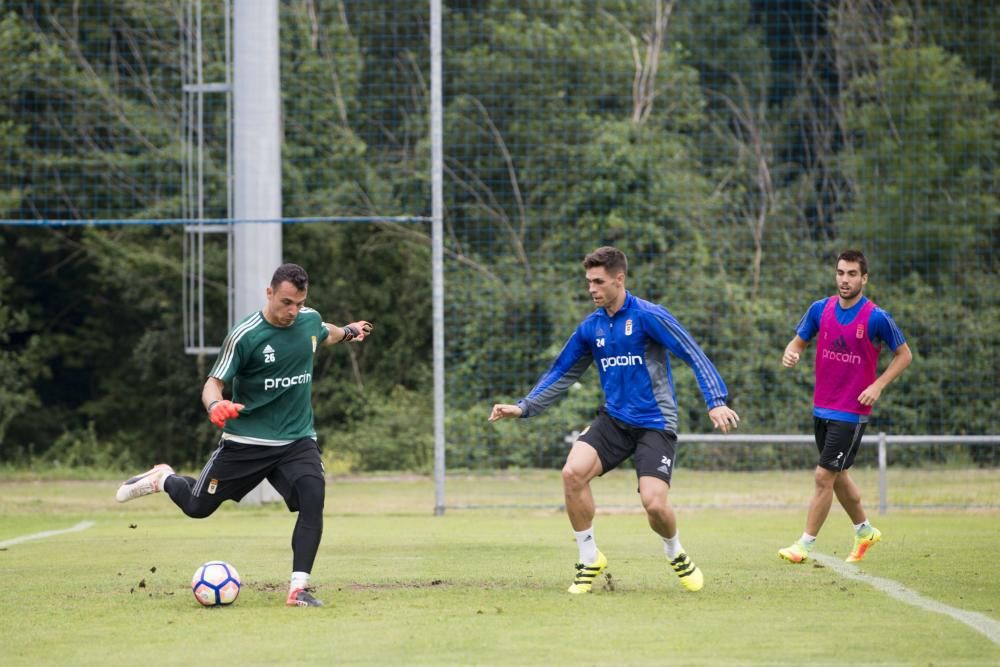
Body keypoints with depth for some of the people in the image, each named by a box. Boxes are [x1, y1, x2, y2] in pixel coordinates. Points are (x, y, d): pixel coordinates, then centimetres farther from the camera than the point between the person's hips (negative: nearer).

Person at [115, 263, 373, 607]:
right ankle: (162, 478, 41)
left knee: (313, 499, -23)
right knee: (197, 506, 6)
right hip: (246, 441, -3)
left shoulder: (310, 320, -1)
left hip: (297, 440, 3)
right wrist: (215, 405, -35)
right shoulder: (245, 335, -18)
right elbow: (214, 382, -16)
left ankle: (298, 588, -19)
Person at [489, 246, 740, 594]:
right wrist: (523, 407, 9)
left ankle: (676, 554, 16)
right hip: (613, 419, 5)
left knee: (654, 503, -19)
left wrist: (716, 402, -24)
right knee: (573, 472, -21)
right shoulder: (591, 327, 7)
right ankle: (589, 558, -4)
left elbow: (693, 354, -13)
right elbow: (562, 373, 17)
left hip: (655, 422, -5)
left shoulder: (648, 316, -11)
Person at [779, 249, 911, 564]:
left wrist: (878, 386, -14)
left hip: (852, 412, -6)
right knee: (838, 476, 17)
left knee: (824, 476, -9)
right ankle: (864, 531, 37)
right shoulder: (820, 309, 1)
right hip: (822, 407, 6)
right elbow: (799, 340, 12)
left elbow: (904, 355, -2)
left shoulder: (876, 318, -12)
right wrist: (790, 353, -13)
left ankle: (805, 544, -1)